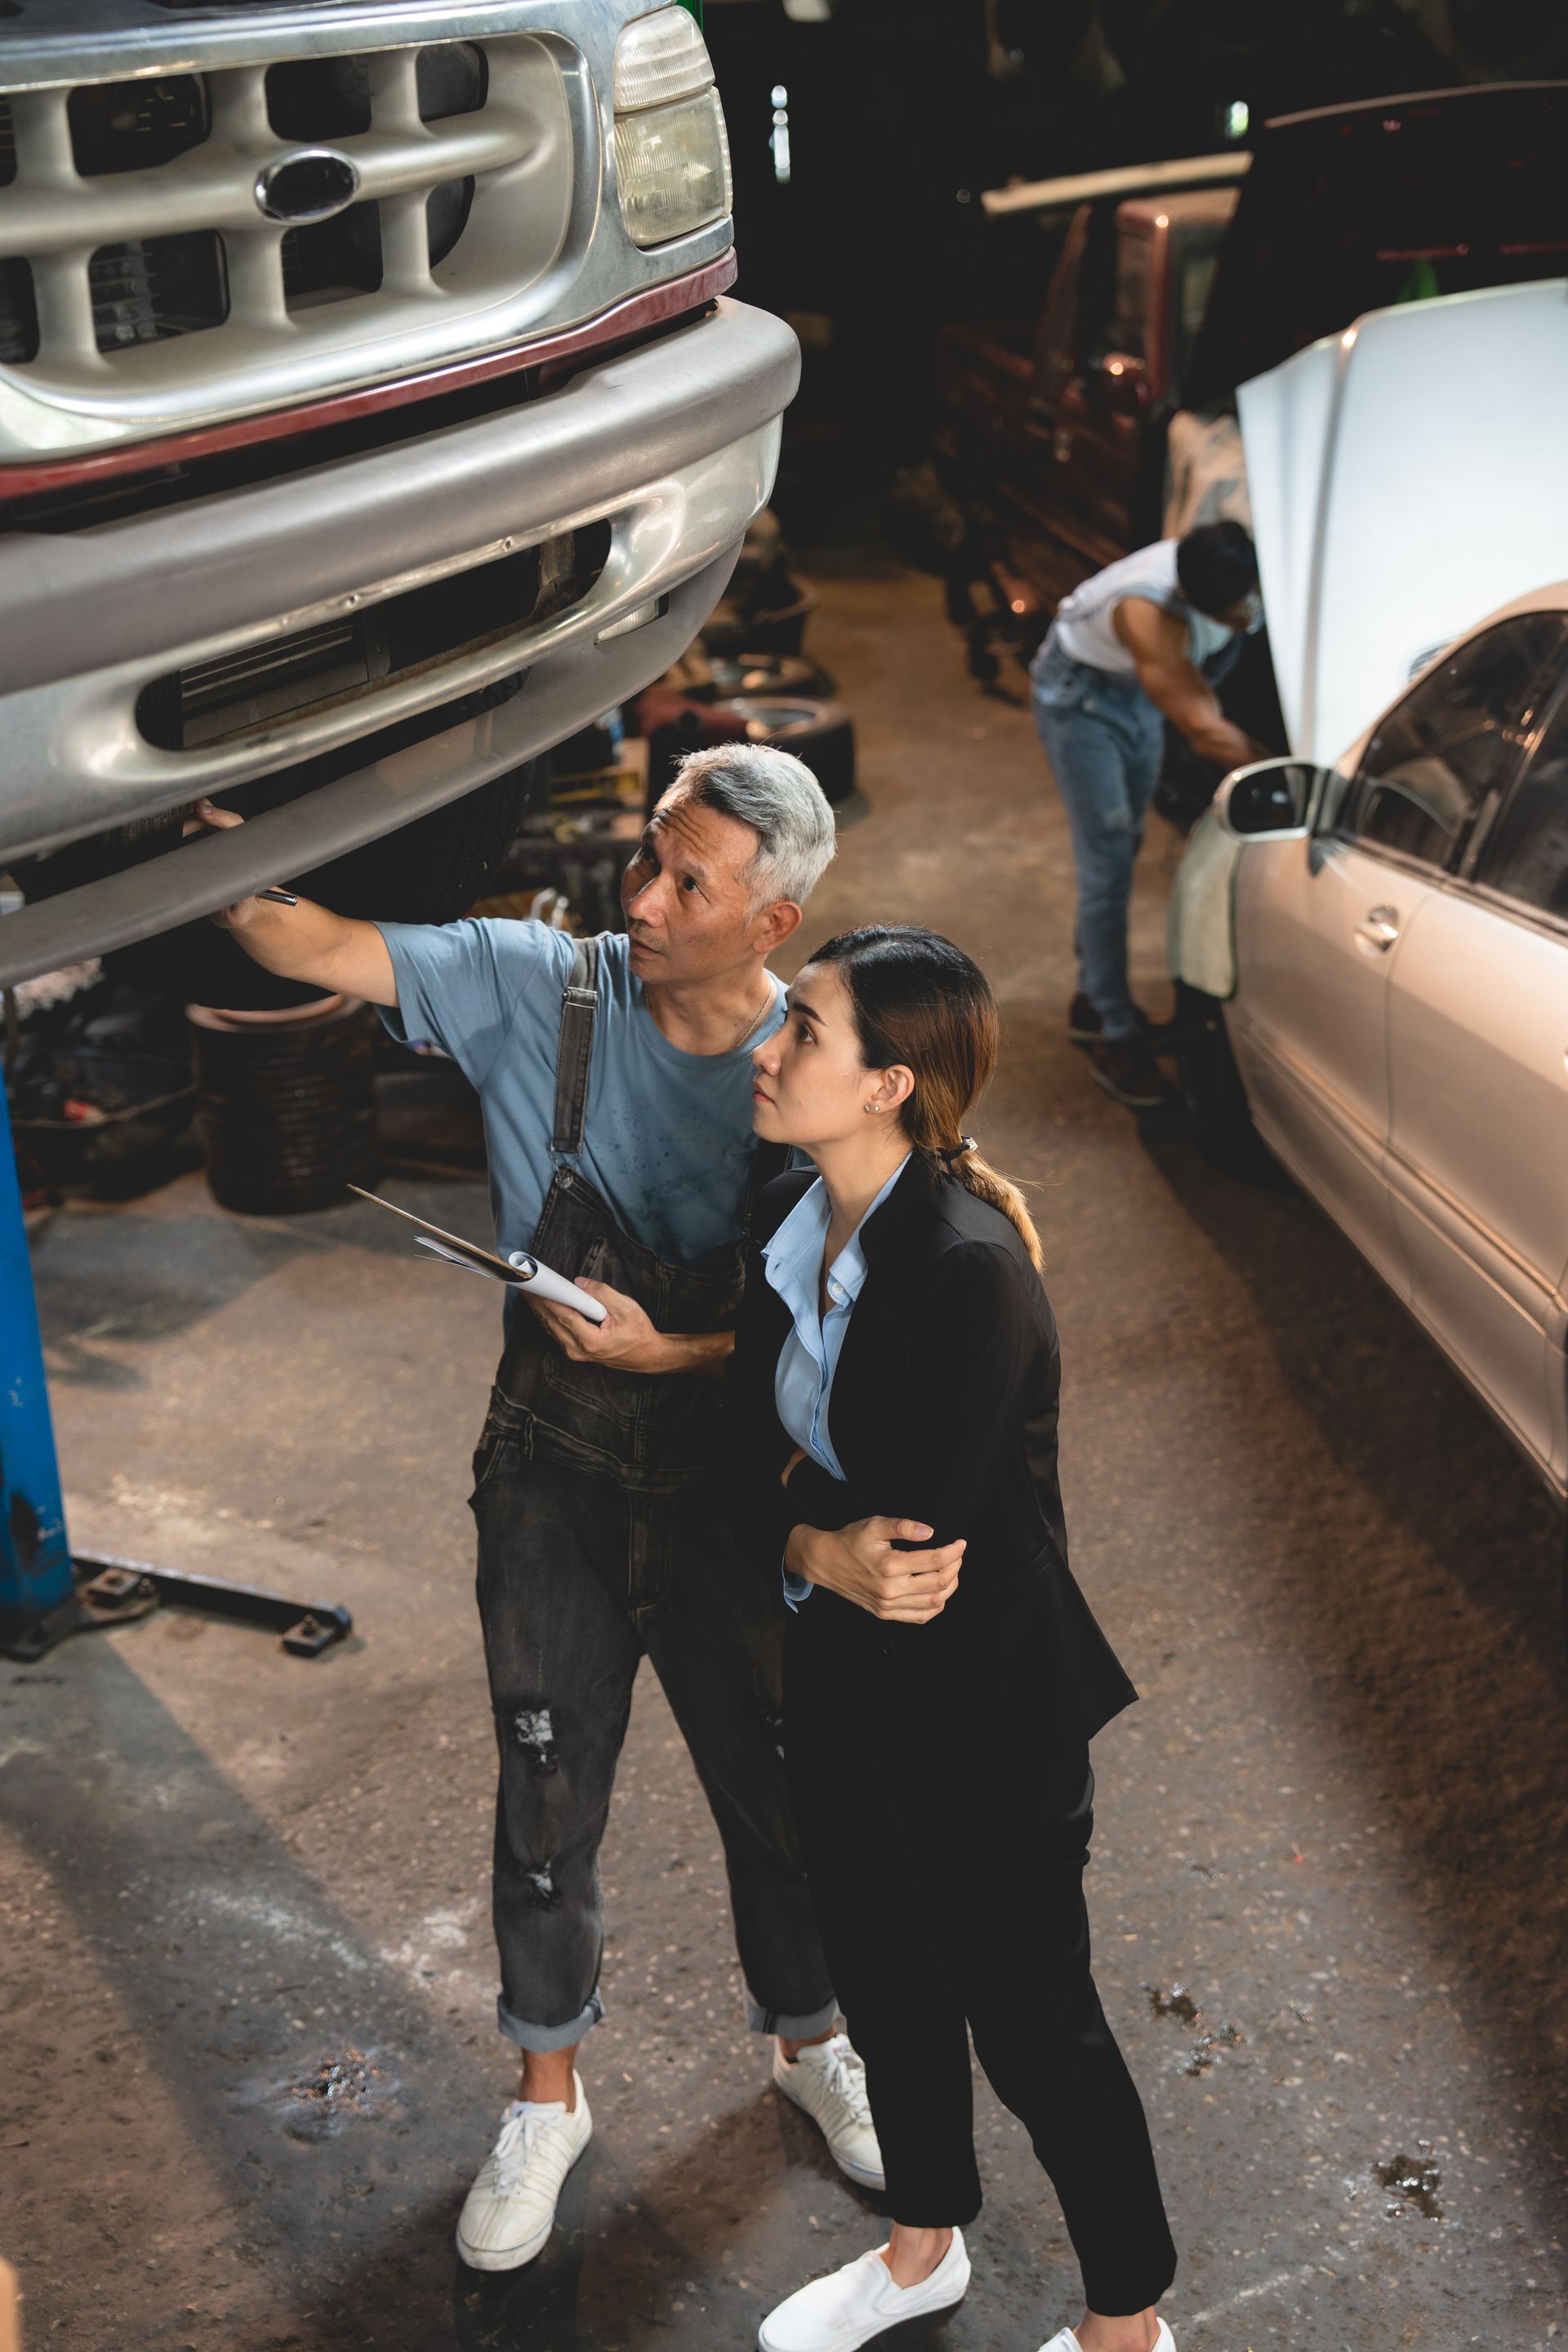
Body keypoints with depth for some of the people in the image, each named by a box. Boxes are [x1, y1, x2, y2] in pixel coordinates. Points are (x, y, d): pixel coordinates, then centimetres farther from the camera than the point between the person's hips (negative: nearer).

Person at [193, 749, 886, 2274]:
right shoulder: (536, 989, -13)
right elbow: (318, 949, -17)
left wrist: (665, 1351, -24)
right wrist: (209, 840, -33)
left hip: (730, 1489, -1)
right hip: (556, 1478, 1)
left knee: (776, 1786, 16)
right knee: (547, 1802, 13)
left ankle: (804, 2041, 45)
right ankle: (548, 2098, 37)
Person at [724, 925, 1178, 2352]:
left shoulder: (969, 1267, -29)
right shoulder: (791, 1221, -4)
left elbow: (922, 1534, -27)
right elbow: (750, 1457, 0)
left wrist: (797, 1537, -12)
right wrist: (823, 1552, -19)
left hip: (985, 1710, -7)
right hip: (840, 1684, 7)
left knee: (1030, 2023, 11)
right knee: (885, 1986, 25)